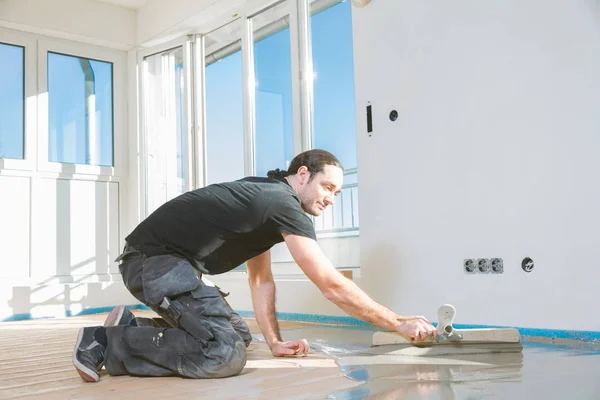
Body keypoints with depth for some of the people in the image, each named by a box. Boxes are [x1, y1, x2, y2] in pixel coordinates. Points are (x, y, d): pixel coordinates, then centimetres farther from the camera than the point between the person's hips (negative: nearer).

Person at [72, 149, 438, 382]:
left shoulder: (265, 198, 16)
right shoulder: (284, 205, -16)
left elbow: (261, 279, 15)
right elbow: (332, 285, -18)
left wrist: (275, 342, 5)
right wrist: (400, 324, -9)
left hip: (172, 261, 11)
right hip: (154, 258, -11)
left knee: (238, 335, 13)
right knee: (224, 354, -22)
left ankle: (132, 328, 14)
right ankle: (110, 343, -10)